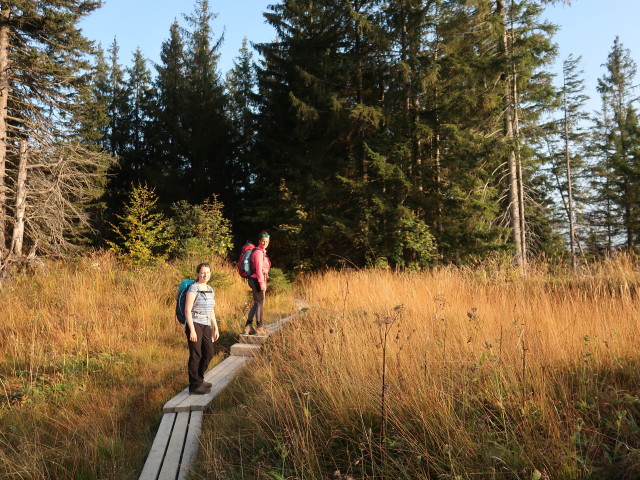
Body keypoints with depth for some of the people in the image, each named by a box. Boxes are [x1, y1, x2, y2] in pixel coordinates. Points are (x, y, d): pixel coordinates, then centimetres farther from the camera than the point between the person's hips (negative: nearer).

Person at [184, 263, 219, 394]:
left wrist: (216, 328, 17)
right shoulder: (193, 288, -11)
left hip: (206, 325, 8)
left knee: (209, 353, 12)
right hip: (194, 324, -7)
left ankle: (199, 379, 32)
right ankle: (194, 385, 12)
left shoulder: (210, 290, 12)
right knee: (196, 355, 0)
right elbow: (187, 310, -15)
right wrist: (192, 330, -19)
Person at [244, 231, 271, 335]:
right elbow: (259, 268, -19)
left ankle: (248, 326, 19)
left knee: (257, 303, 15)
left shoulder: (262, 252, 16)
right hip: (258, 280, -10)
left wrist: (263, 282, 20)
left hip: (257, 281, 10)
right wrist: (262, 283, -21)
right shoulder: (258, 252, -14)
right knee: (260, 303, 1)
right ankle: (259, 327, 11)